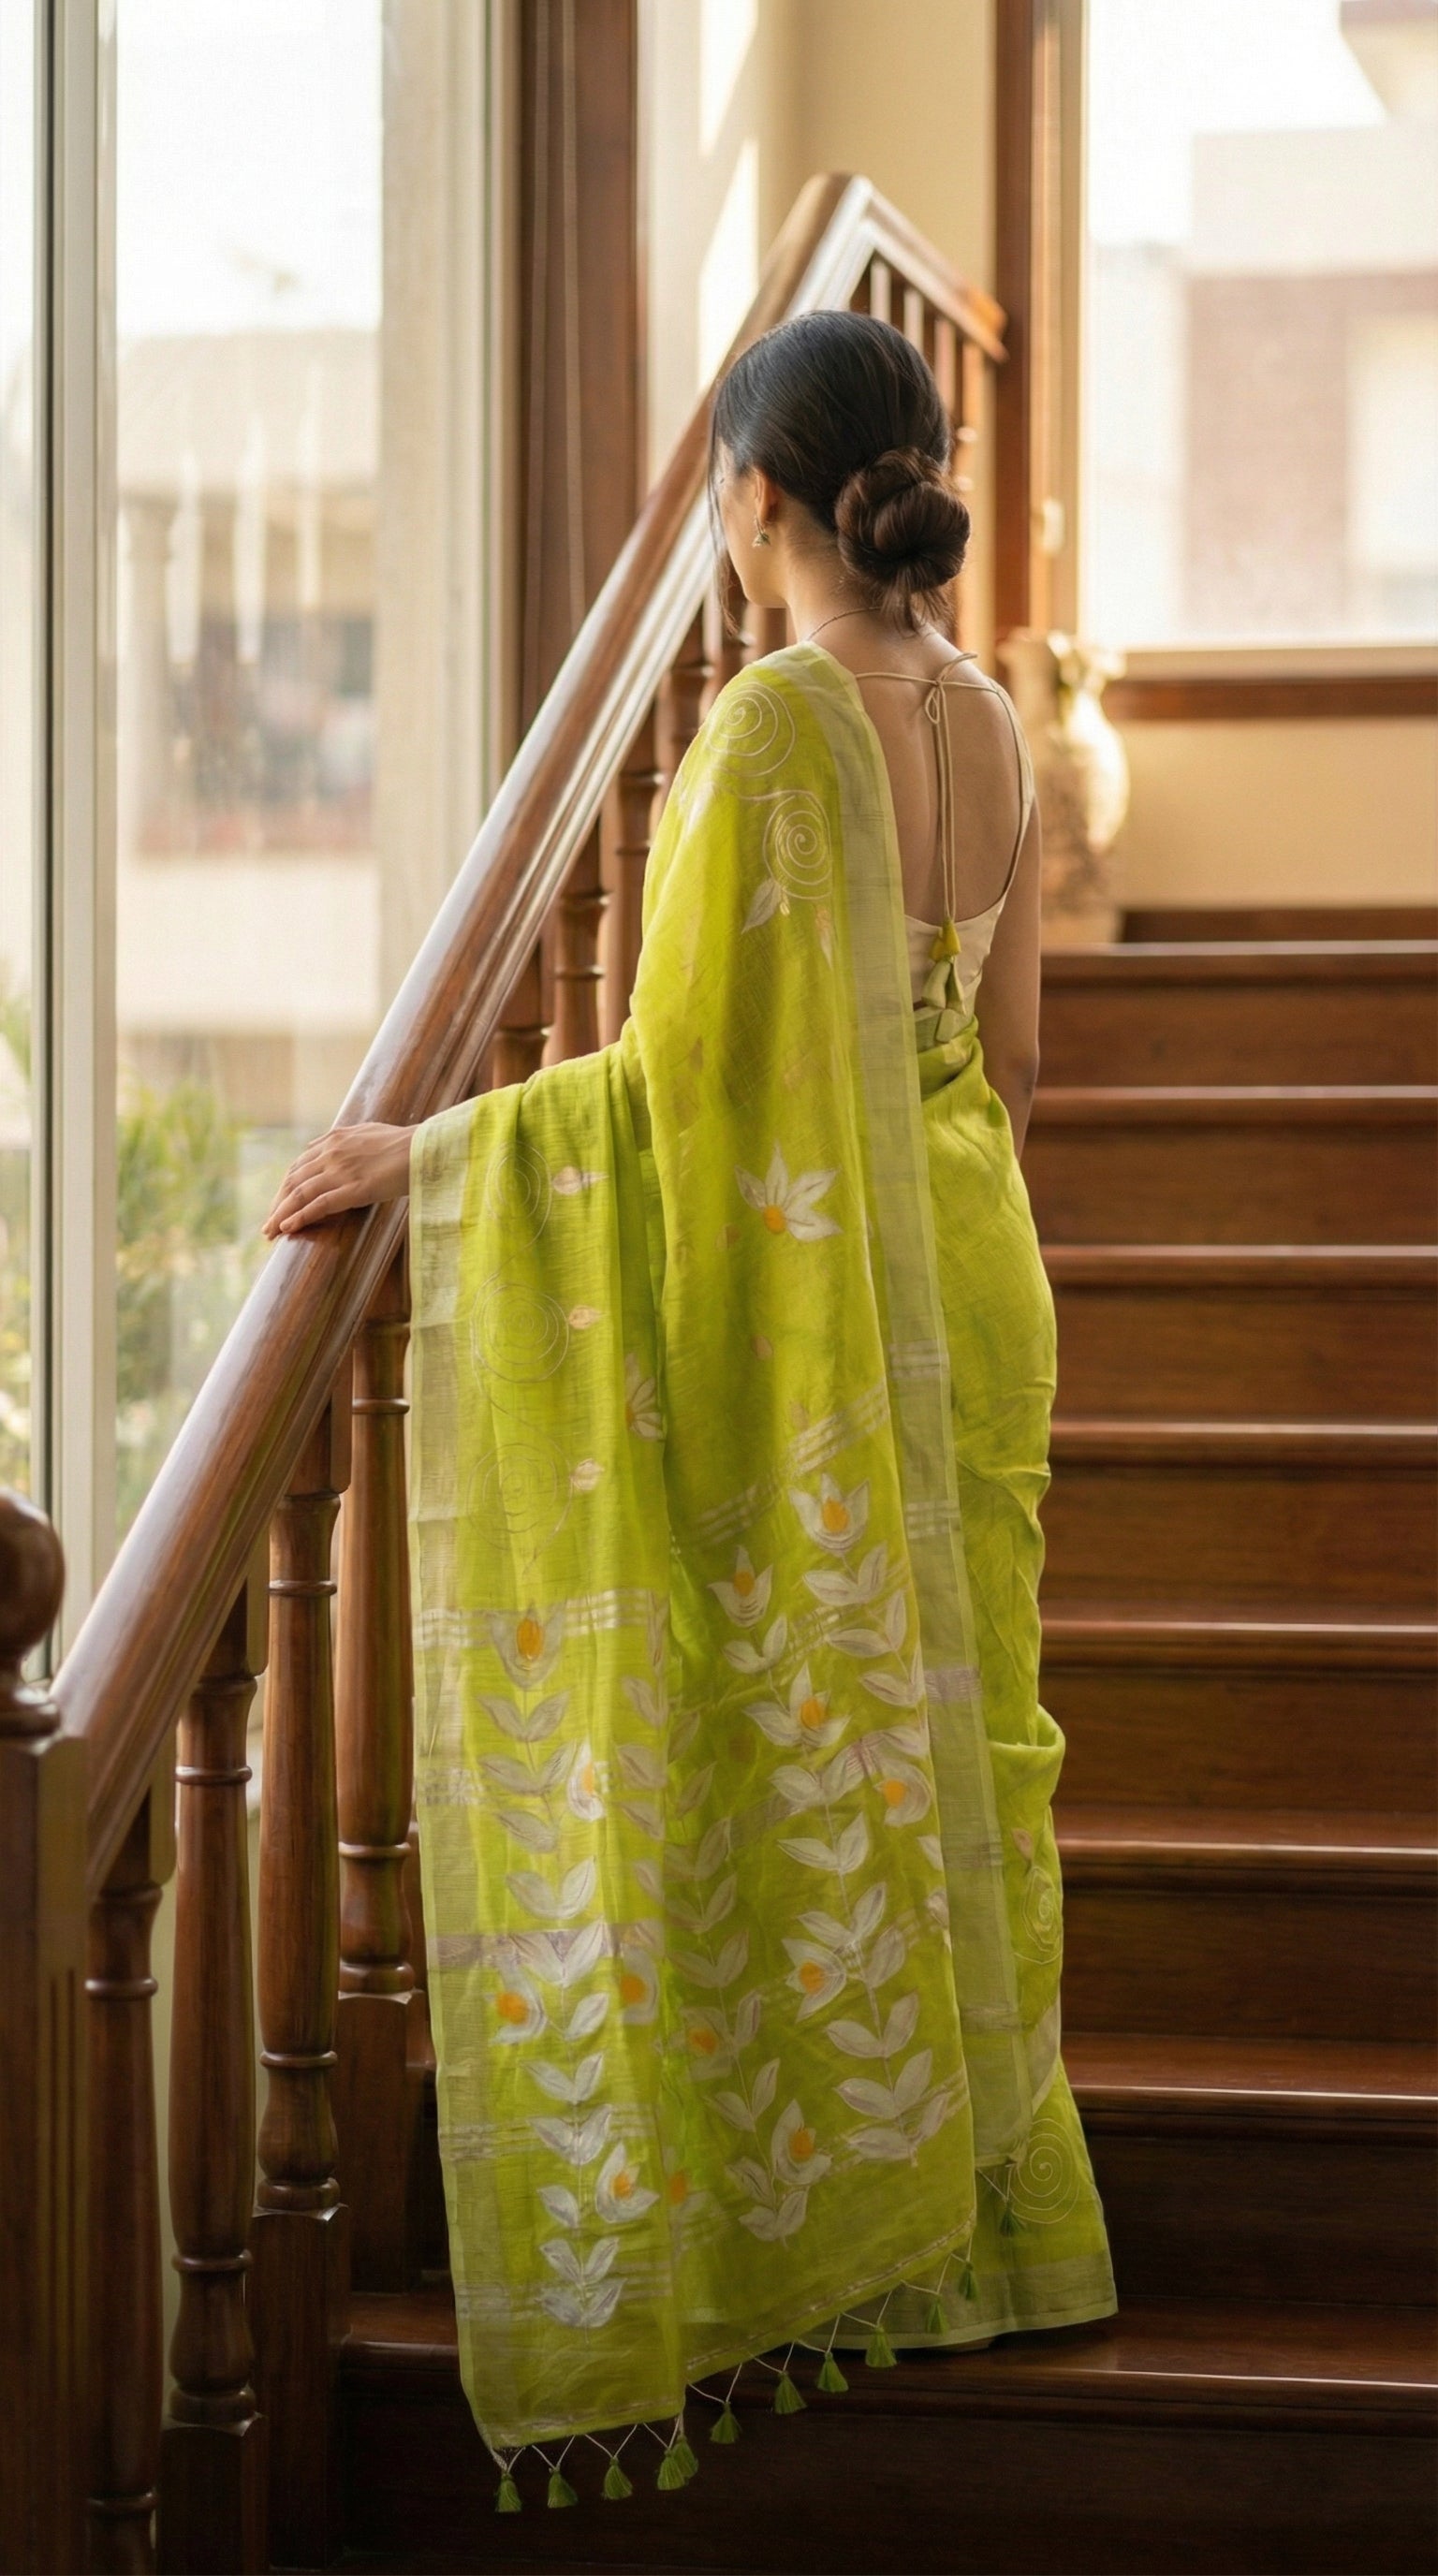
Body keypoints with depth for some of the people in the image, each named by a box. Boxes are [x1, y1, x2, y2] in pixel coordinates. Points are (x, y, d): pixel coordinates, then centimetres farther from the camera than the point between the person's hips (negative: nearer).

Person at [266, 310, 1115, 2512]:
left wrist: (422, 1151, -12)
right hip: (966, 1283, 7)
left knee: (773, 1780, 2)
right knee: (943, 1737, 17)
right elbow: (1010, 1055, 11)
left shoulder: (777, 726, -21)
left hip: (802, 1326, -7)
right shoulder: (990, 722, 3)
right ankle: (970, 2206, 29)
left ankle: (737, 2267, 12)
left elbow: (679, 1078, -22)